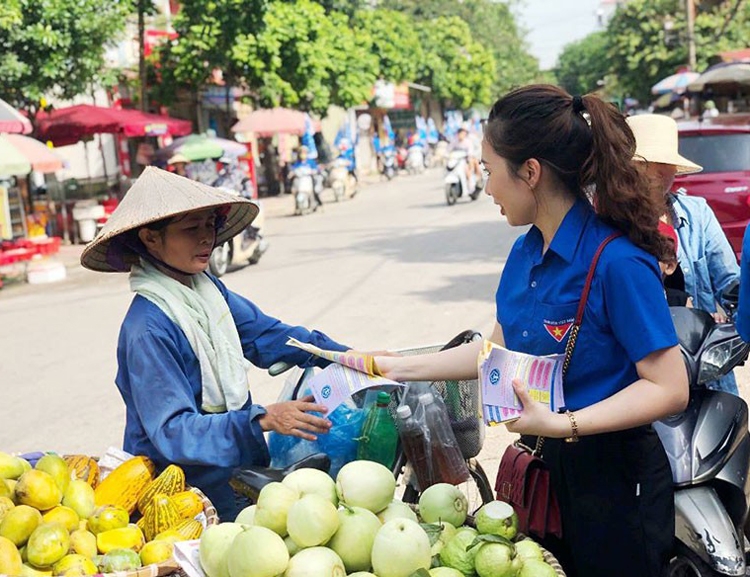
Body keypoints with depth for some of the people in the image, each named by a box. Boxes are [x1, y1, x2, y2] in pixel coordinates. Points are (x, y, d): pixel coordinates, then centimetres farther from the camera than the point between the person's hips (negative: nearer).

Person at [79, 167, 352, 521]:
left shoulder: (209, 289, 3)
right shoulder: (147, 329, -20)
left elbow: (262, 333, 14)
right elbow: (173, 430, -22)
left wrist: (345, 355, 7)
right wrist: (262, 421, -32)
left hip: (237, 463, 8)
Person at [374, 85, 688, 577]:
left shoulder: (617, 261, -23)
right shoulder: (526, 251, 1)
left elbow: (670, 388, -22)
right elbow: (500, 350, 12)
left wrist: (564, 424, -31)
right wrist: (400, 368, 12)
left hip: (613, 477, -7)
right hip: (544, 464, 8)